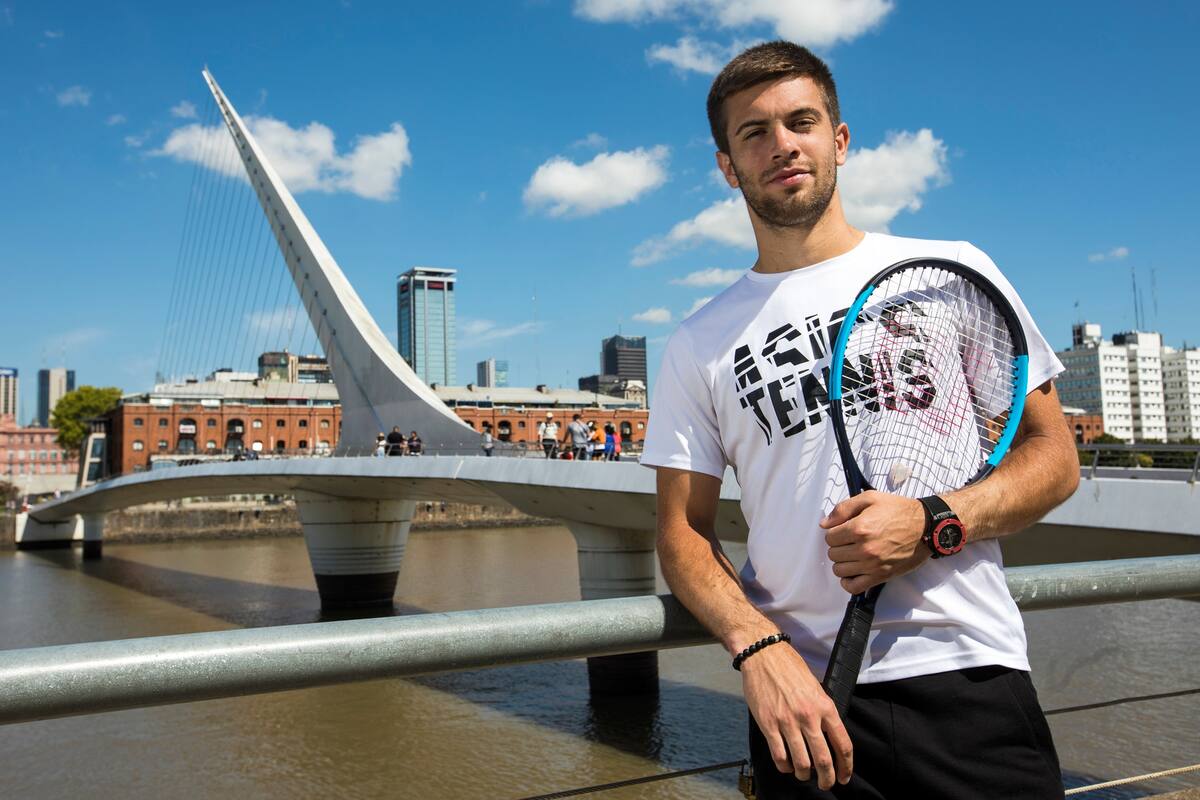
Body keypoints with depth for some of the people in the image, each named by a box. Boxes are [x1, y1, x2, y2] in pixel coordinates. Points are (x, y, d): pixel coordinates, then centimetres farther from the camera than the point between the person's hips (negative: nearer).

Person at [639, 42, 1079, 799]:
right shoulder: (699, 346, 6)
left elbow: (1053, 456, 5)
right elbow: (683, 530, 5)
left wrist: (933, 523, -14)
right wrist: (758, 645, -13)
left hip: (970, 677, 0)